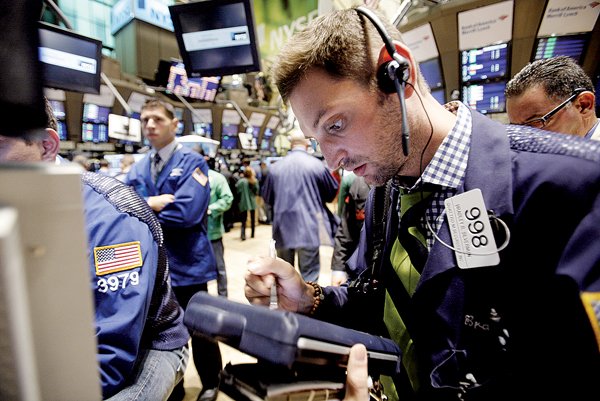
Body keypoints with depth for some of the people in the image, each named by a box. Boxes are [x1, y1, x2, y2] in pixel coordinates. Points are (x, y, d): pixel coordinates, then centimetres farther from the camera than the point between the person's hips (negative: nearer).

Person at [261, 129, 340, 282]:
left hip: (282, 228, 3)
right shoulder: (316, 164, -7)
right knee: (309, 273, 5)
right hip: (308, 227, -3)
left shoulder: (275, 166, 1)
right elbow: (332, 192, 5)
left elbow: (267, 197, 9)